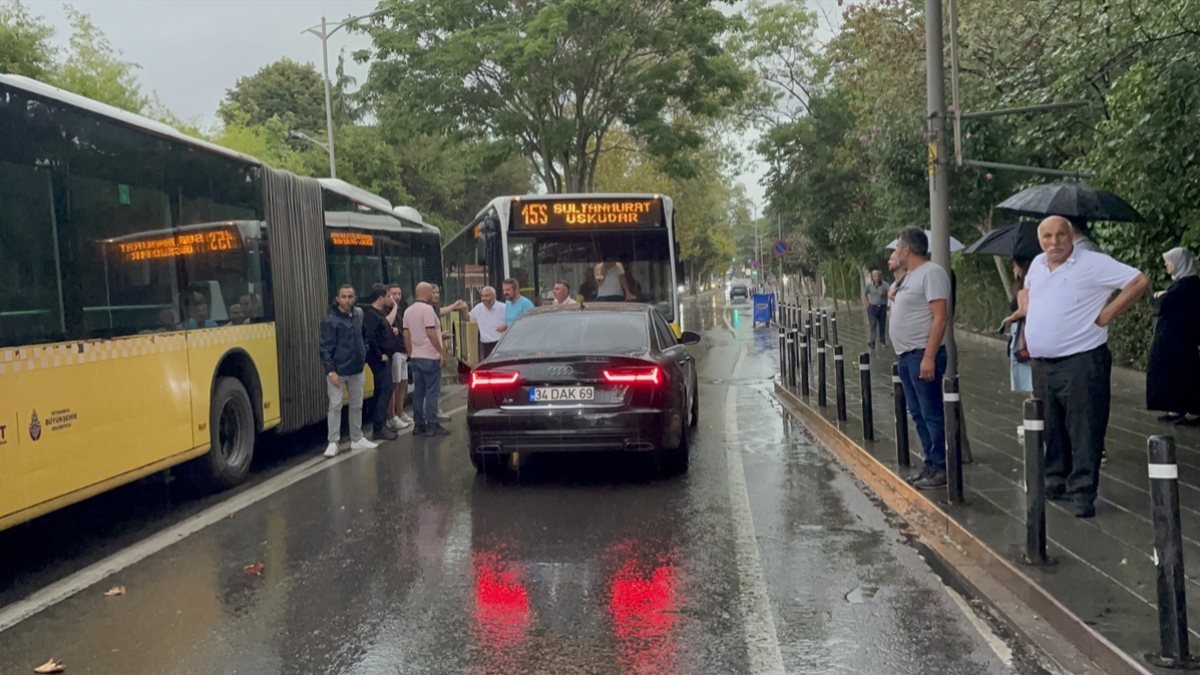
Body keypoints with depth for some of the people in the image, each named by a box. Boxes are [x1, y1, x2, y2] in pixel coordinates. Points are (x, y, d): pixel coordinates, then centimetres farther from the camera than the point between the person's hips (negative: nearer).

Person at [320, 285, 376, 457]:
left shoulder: (358, 315, 6)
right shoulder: (331, 320, -12)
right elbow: (325, 348, -14)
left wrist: (364, 357, 9)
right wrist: (330, 371, -19)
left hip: (356, 370, 6)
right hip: (337, 371, -6)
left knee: (357, 405, 13)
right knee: (335, 406, -2)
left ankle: (357, 439, 25)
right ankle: (333, 442, 5)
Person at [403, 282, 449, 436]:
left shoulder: (408, 311, 11)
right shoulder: (427, 309, -14)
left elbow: (406, 335, 13)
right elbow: (430, 333, -19)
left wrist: (410, 354, 19)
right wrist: (441, 351, -14)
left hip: (415, 357, 8)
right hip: (430, 357, -8)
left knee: (418, 391, 10)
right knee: (432, 392, -4)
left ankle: (419, 425, 13)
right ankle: (432, 425, -4)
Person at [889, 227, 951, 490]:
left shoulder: (931, 273, -12)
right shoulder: (911, 275, 17)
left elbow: (940, 318, -19)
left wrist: (928, 357, -24)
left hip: (922, 355, -10)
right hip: (906, 355, 10)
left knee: (931, 414, -5)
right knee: (918, 415, 13)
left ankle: (941, 469, 0)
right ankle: (931, 465, 21)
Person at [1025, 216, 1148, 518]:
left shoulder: (1093, 263, -9)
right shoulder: (1037, 265, 11)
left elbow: (1139, 281, -12)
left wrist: (1108, 313, -13)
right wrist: (1029, 326, 18)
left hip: (1081, 362, -7)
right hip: (1042, 364, 7)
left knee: (1084, 430, -6)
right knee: (1051, 429, 15)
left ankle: (1082, 493, -4)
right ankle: (1057, 481, 28)